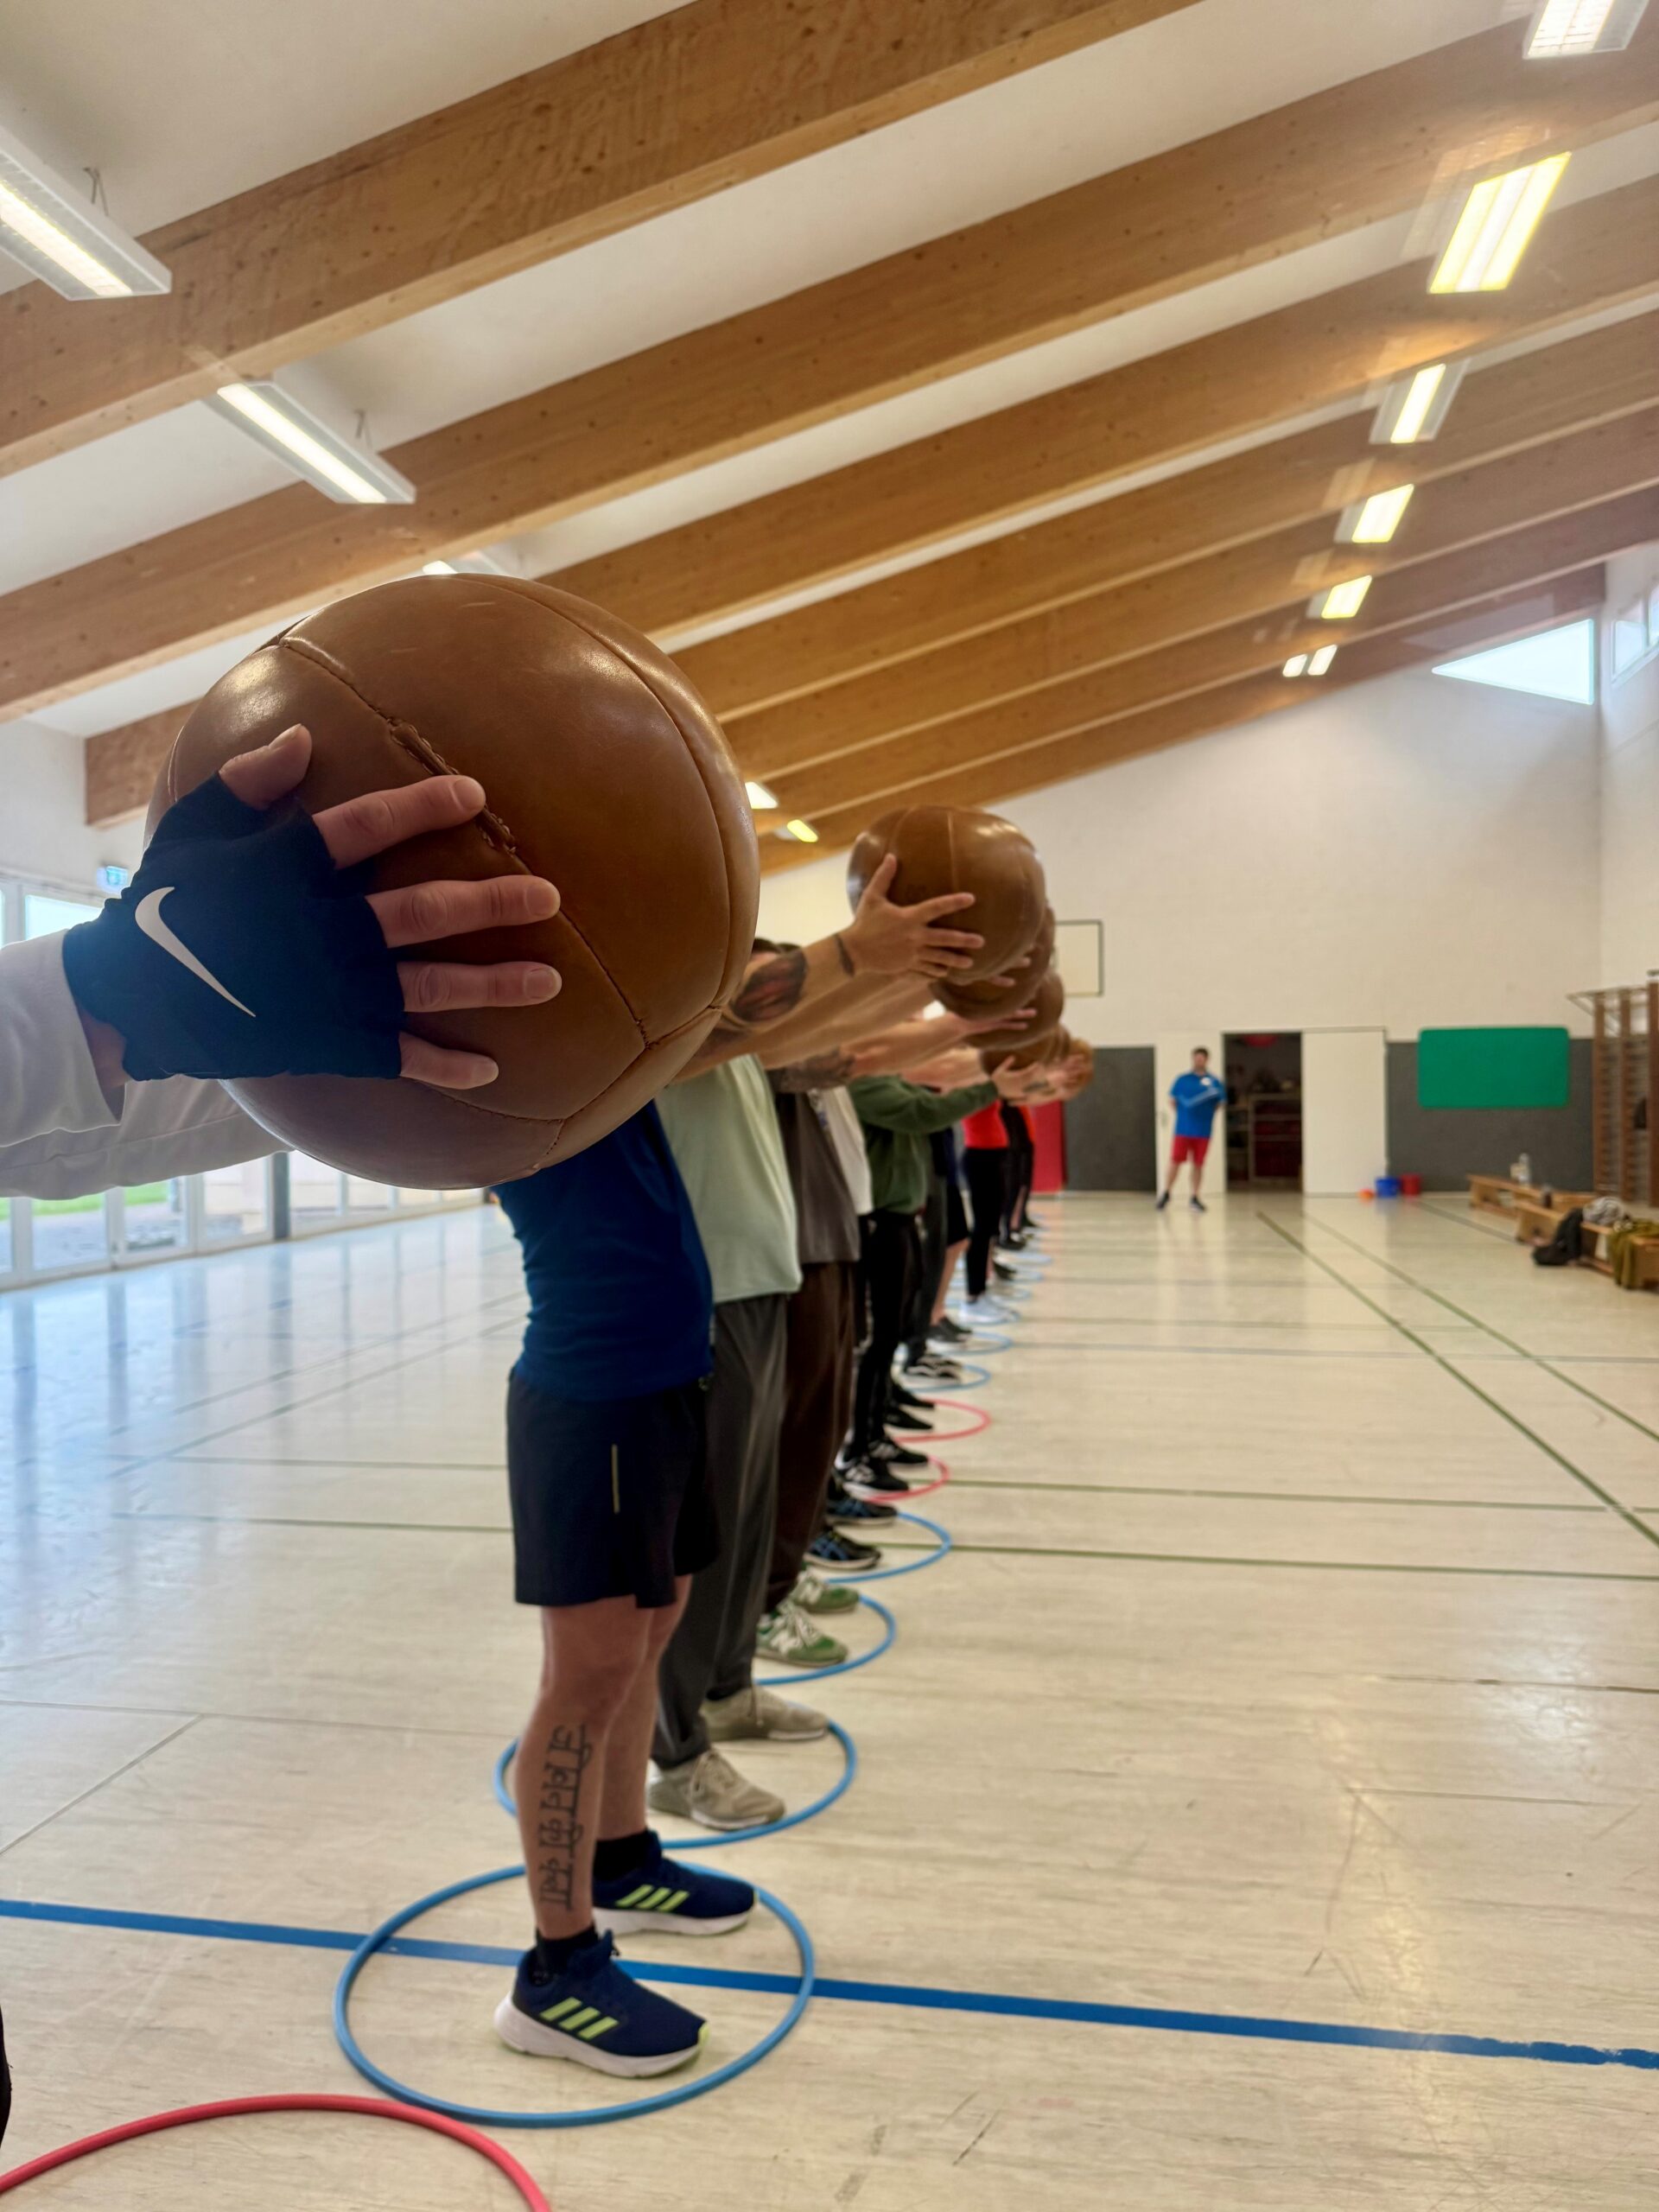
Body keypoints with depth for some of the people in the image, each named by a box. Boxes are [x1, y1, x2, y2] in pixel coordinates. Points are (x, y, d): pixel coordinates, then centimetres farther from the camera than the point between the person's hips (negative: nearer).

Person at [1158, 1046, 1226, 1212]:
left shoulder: (1215, 1082, 3)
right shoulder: (1182, 1079, 3)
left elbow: (1221, 1103, 7)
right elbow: (1172, 1100, 10)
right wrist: (1183, 1112, -2)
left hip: (1203, 1131, 1)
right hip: (1183, 1129, -1)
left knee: (1198, 1164, 6)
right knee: (1176, 1161, -1)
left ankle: (1195, 1198, 17)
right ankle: (1166, 1193, 15)